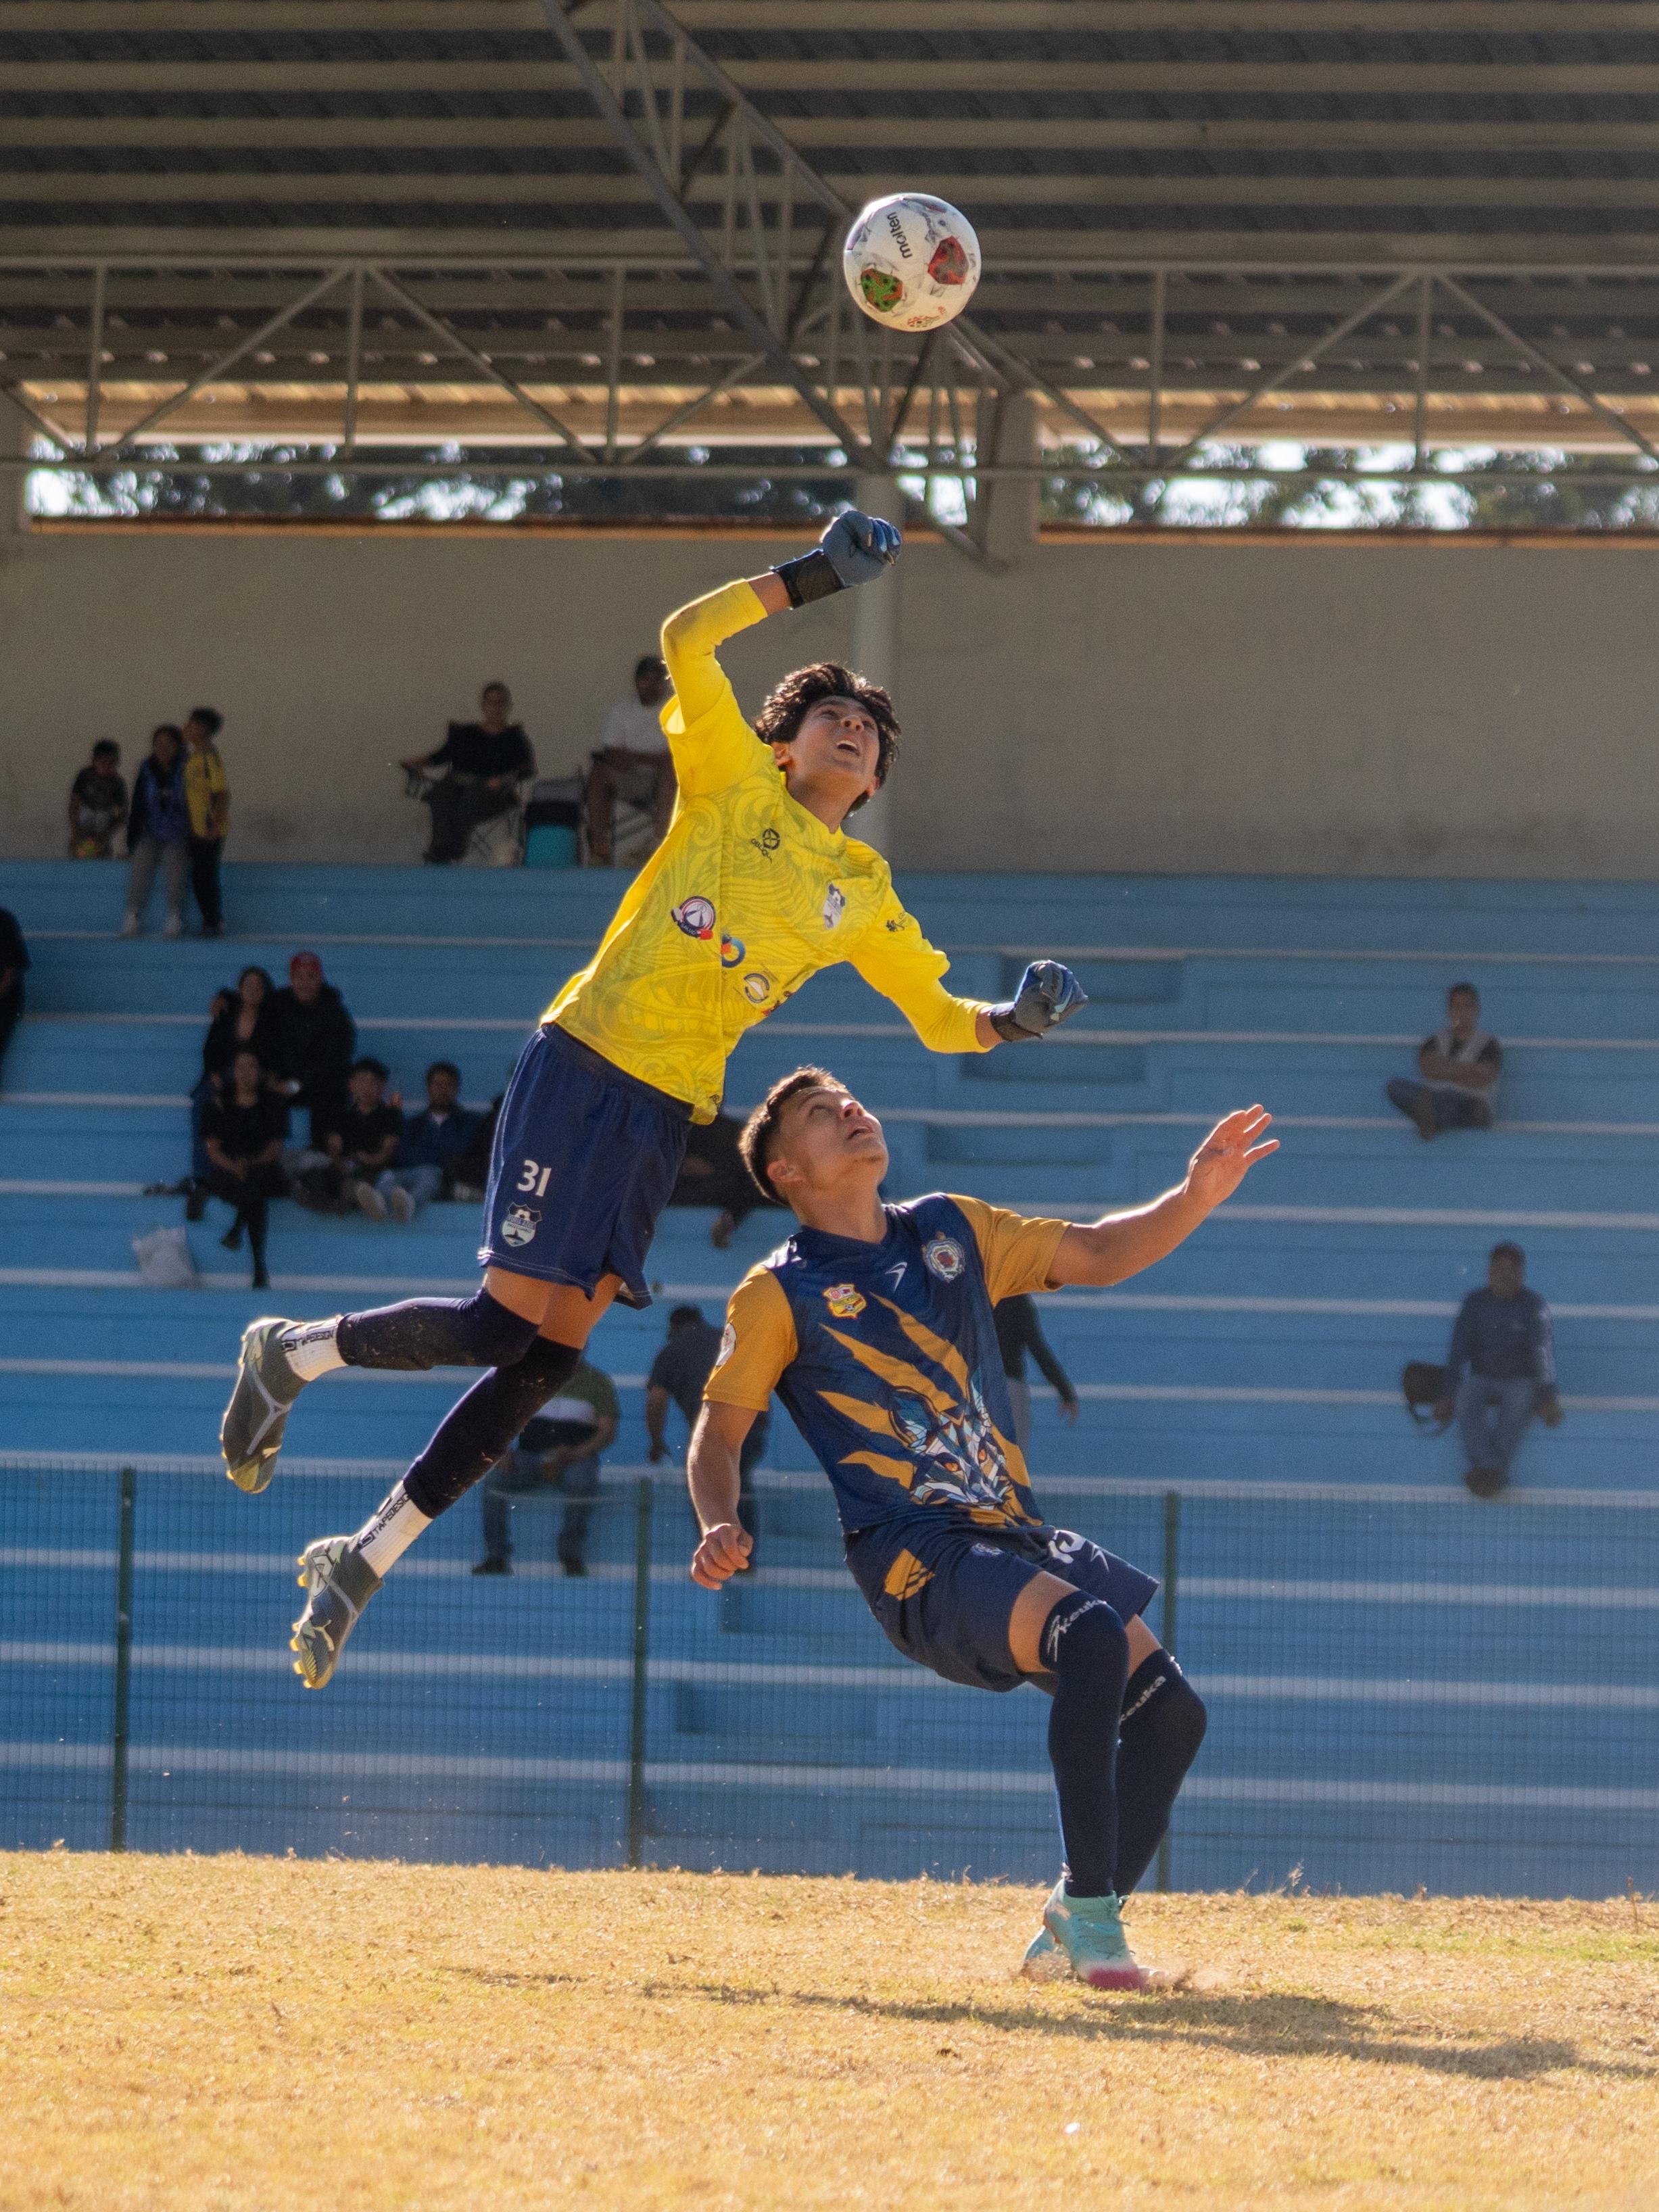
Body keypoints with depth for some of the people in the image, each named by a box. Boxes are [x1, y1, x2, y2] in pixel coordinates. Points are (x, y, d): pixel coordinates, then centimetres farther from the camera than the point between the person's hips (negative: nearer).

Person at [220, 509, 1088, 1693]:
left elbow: (943, 1017, 22)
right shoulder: (735, 786, 5)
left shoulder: (865, 896, 18)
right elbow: (685, 641, -7)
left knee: (549, 1359, 0)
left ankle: (363, 1560, 10)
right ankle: (293, 1352, 9)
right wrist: (811, 576, -12)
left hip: (669, 1110, 5)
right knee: (510, 1323, -15)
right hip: (582, 1066, -5)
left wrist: (1012, 1019, 1)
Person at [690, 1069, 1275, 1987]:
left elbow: (1095, 1254, 18)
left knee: (1168, 1707, -3)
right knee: (1094, 1635, -31)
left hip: (1019, 1535, 7)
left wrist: (1195, 1197, 0)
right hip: (918, 1558, -7)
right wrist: (722, 1531, -17)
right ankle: (1089, 1908, -26)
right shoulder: (780, 1293, 2)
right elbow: (718, 1430, 3)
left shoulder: (952, 1230, 17)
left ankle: (1078, 1920, 14)